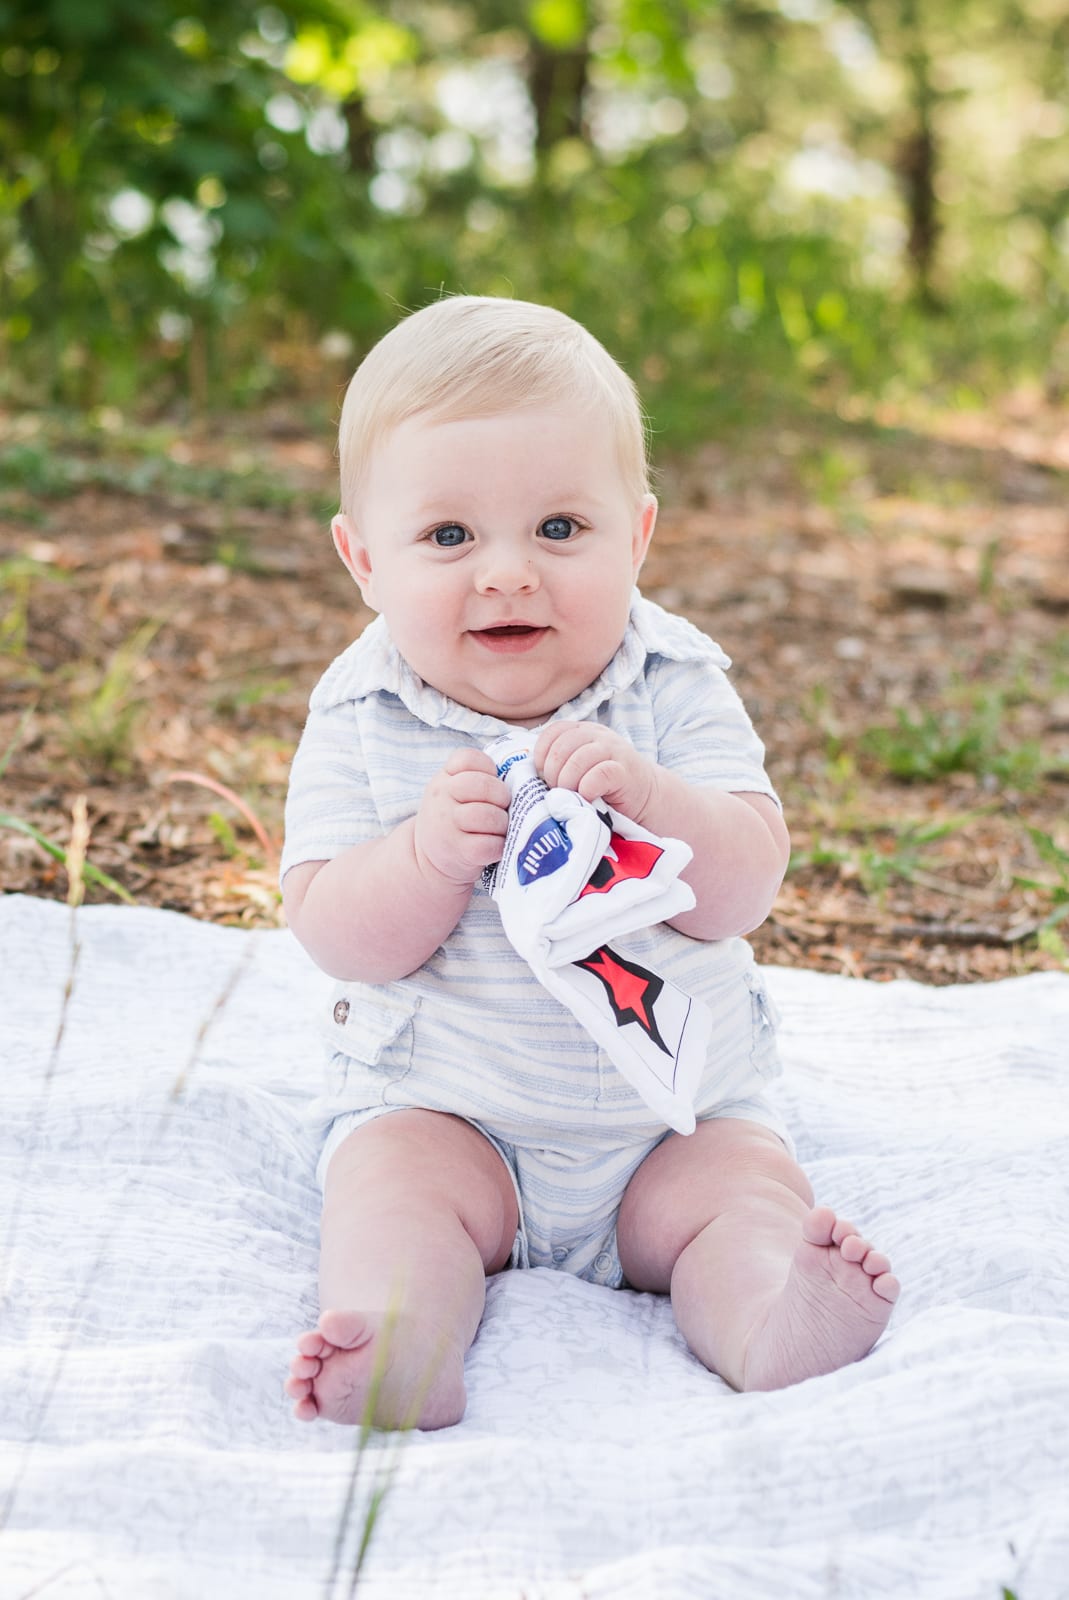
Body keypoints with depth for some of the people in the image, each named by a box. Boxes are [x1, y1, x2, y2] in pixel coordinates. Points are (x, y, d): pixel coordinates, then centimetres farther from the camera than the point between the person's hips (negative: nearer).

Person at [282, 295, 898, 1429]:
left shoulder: (675, 690, -8)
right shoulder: (361, 719, -8)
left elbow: (743, 891, -17)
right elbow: (338, 938, -14)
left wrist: (645, 799, -37)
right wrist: (430, 851, -34)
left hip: (677, 1105, 1)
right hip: (437, 1102, -1)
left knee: (749, 1186, -21)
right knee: (391, 1181, -26)